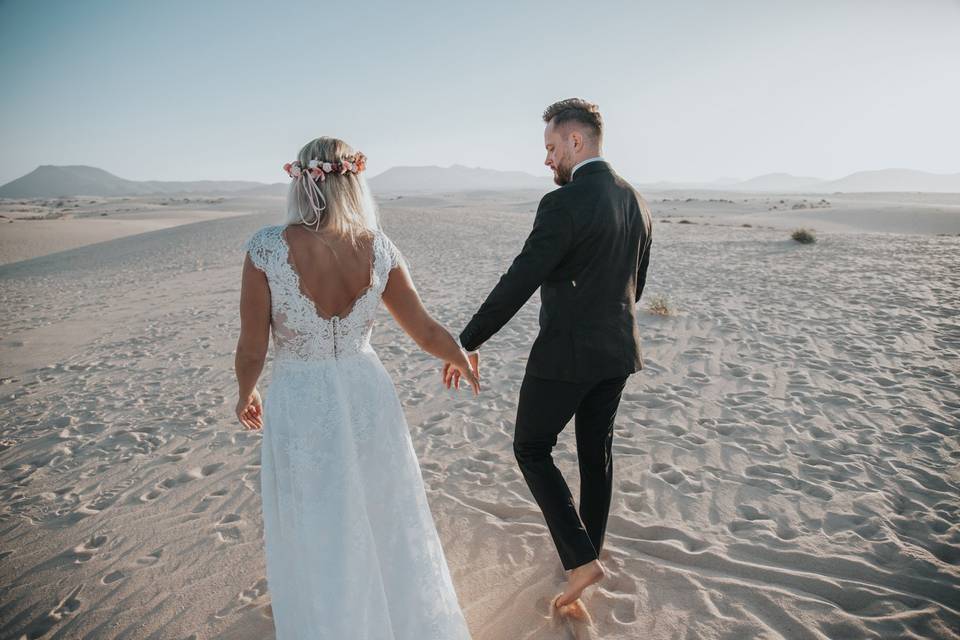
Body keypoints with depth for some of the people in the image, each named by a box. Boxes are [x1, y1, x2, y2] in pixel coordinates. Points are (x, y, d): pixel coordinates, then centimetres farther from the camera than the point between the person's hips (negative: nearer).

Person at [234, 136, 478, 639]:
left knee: (314, 543, 19)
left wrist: (246, 395, 9)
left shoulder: (267, 249, -18)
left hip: (299, 408, -3)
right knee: (385, 524, 25)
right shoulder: (378, 249, -10)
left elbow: (252, 351, -12)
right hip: (367, 396, 3)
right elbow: (427, 333, -3)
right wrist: (463, 362, 17)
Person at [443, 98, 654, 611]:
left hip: (565, 355, -8)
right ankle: (589, 548, 37)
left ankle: (581, 559, 6)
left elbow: (518, 283, -21)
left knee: (531, 448, 9)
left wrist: (468, 343, -14)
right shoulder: (637, 202, 6)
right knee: (597, 451, 20)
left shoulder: (564, 203, -19)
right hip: (618, 353, 8)